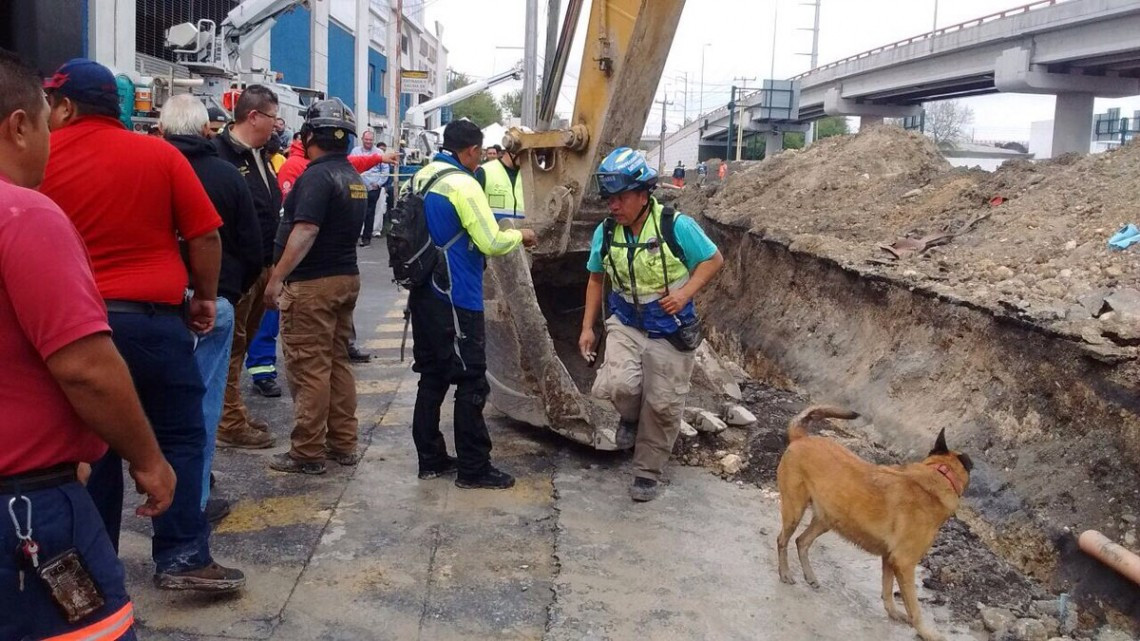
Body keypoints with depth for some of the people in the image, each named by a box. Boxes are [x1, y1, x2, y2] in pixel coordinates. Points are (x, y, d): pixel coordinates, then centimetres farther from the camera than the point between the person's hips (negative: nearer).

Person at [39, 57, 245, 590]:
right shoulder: (160, 155, -1)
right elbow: (206, 235, -3)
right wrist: (205, 296, 9)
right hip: (151, 316, -2)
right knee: (179, 436, 7)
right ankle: (181, 557, 4)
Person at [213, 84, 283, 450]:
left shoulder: (260, 155, 15)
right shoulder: (221, 154, -15)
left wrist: (272, 264, 19)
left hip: (261, 266, 9)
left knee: (242, 343, 17)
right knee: (231, 347, -2)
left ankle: (234, 413, 28)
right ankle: (230, 424, 6)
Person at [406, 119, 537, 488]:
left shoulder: (422, 178, 9)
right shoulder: (462, 184, -16)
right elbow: (492, 243, -17)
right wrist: (520, 235, 2)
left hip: (424, 295, 9)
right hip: (456, 300, -9)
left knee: (432, 377, 15)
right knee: (471, 382, -1)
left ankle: (431, 459, 21)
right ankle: (473, 469, 5)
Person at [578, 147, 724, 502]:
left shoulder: (676, 226, -18)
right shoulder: (605, 233, -6)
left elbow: (714, 259, -6)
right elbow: (596, 278, 10)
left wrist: (684, 293, -21)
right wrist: (587, 327, 7)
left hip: (670, 331, -2)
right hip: (626, 325, 2)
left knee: (662, 406, 4)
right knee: (618, 385, -23)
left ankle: (647, 472, 25)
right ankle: (631, 416, 13)